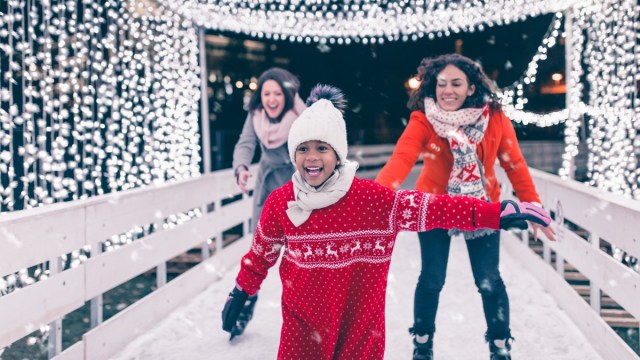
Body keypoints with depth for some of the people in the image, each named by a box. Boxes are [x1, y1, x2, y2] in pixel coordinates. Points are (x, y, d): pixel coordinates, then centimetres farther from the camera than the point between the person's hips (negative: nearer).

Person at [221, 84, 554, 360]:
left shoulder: (370, 198, -15)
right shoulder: (279, 202, -6)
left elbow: (430, 208, -20)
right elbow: (262, 251, 11)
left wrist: (496, 213, -28)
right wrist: (241, 292, 20)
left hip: (359, 327, -1)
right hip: (302, 325, 2)